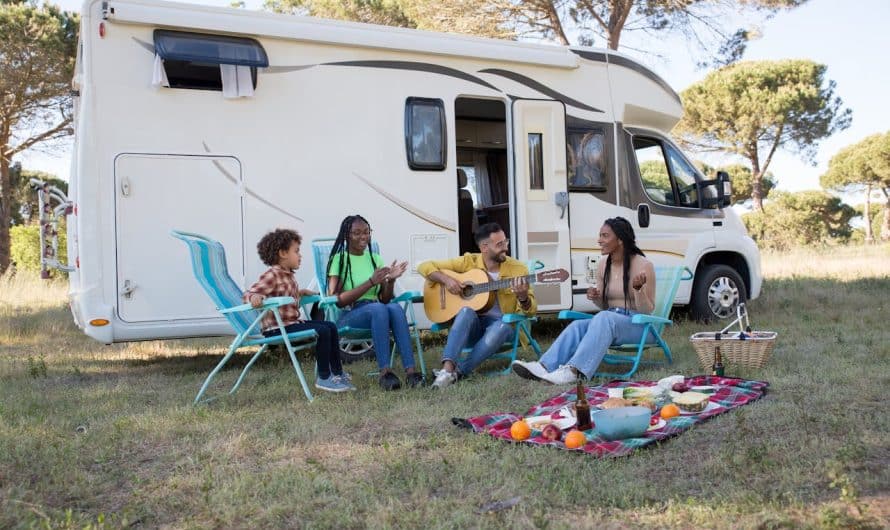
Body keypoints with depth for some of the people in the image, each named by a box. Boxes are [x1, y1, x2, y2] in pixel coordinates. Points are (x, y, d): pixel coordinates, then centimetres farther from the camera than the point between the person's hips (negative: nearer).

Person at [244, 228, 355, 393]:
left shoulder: (288, 275, 14)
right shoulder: (272, 275, -15)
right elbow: (249, 294, -24)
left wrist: (302, 292, 20)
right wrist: (255, 297, -45)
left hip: (292, 322, 10)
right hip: (277, 328, -10)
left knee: (331, 327, 7)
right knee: (322, 331, -21)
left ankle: (337, 373, 13)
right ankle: (324, 378, -10)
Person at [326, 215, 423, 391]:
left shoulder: (375, 259, 14)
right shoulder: (339, 259, 0)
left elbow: (385, 299, 11)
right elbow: (336, 300, -12)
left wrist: (391, 280, -10)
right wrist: (371, 282, -17)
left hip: (376, 312, 4)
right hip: (348, 316, -4)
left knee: (395, 308, -31)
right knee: (378, 308, -36)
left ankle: (410, 371, -38)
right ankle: (385, 372, -37)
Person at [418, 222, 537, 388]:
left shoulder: (518, 269, -3)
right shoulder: (468, 262, -3)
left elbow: (530, 310, -4)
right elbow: (425, 266, 0)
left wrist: (523, 297, -27)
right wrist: (446, 279, -18)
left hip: (500, 323, 0)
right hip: (472, 326, 0)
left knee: (501, 327, -35)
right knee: (467, 311, -33)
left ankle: (459, 371, -33)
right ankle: (448, 368, -43)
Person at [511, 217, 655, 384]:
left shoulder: (643, 265, -9)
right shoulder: (603, 265, 8)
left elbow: (647, 310, -10)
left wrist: (638, 288, -29)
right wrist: (596, 298, -7)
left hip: (637, 324, -6)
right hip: (609, 320, 6)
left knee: (604, 318, -36)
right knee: (577, 326, -24)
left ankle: (574, 371, -50)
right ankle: (544, 367, -44)